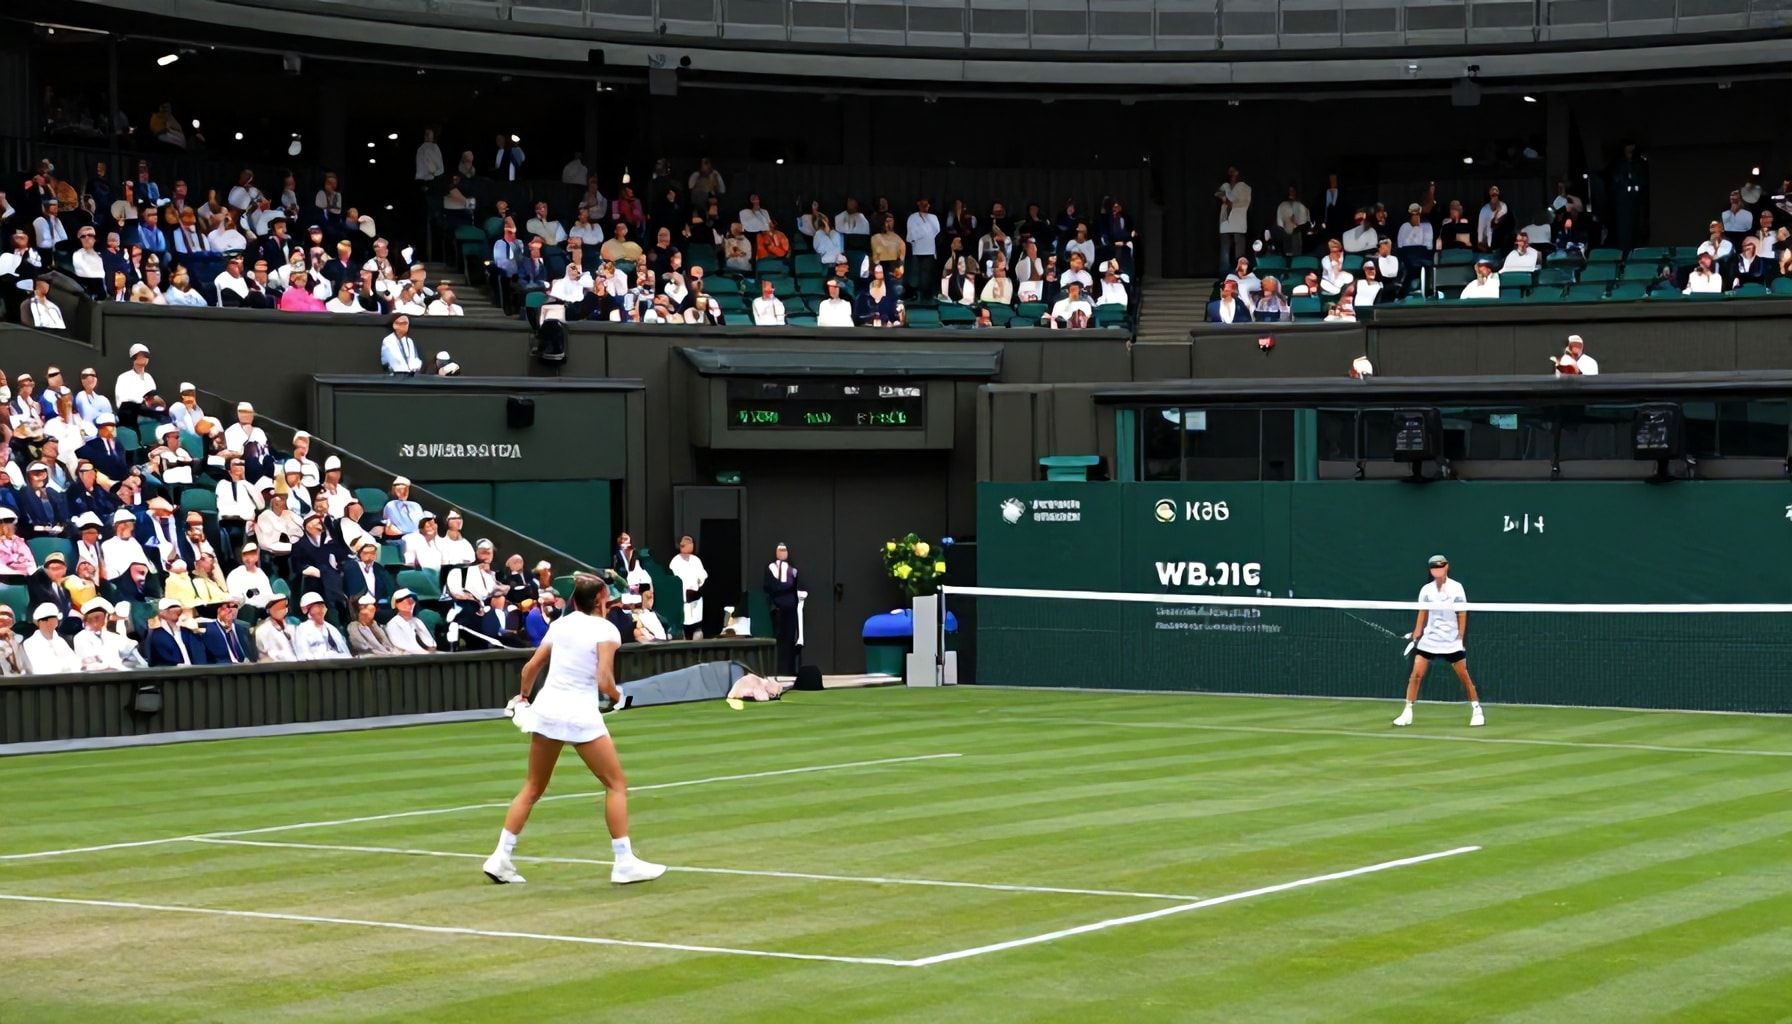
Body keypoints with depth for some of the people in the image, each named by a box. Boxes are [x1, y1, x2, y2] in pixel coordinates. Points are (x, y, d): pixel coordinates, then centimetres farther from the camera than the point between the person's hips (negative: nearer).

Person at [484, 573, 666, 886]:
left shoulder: (561, 624, 11)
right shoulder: (605, 630, -7)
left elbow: (531, 667, 17)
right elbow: (604, 683, -15)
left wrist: (524, 695, 35)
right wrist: (617, 696, 6)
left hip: (546, 708, 6)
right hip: (580, 714, -6)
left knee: (533, 788, 17)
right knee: (616, 784, 6)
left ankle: (501, 858, 13)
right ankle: (624, 862, 2)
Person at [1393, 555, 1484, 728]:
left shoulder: (1456, 588, -5)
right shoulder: (1426, 590, 2)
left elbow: (1462, 614, -3)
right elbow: (1423, 614, 9)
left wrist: (1460, 637, -7)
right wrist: (1416, 636, 3)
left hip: (1451, 641, -2)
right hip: (1429, 639, 2)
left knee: (1464, 676, 3)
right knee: (1416, 674, -7)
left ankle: (1476, 711, 17)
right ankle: (1407, 713, -2)